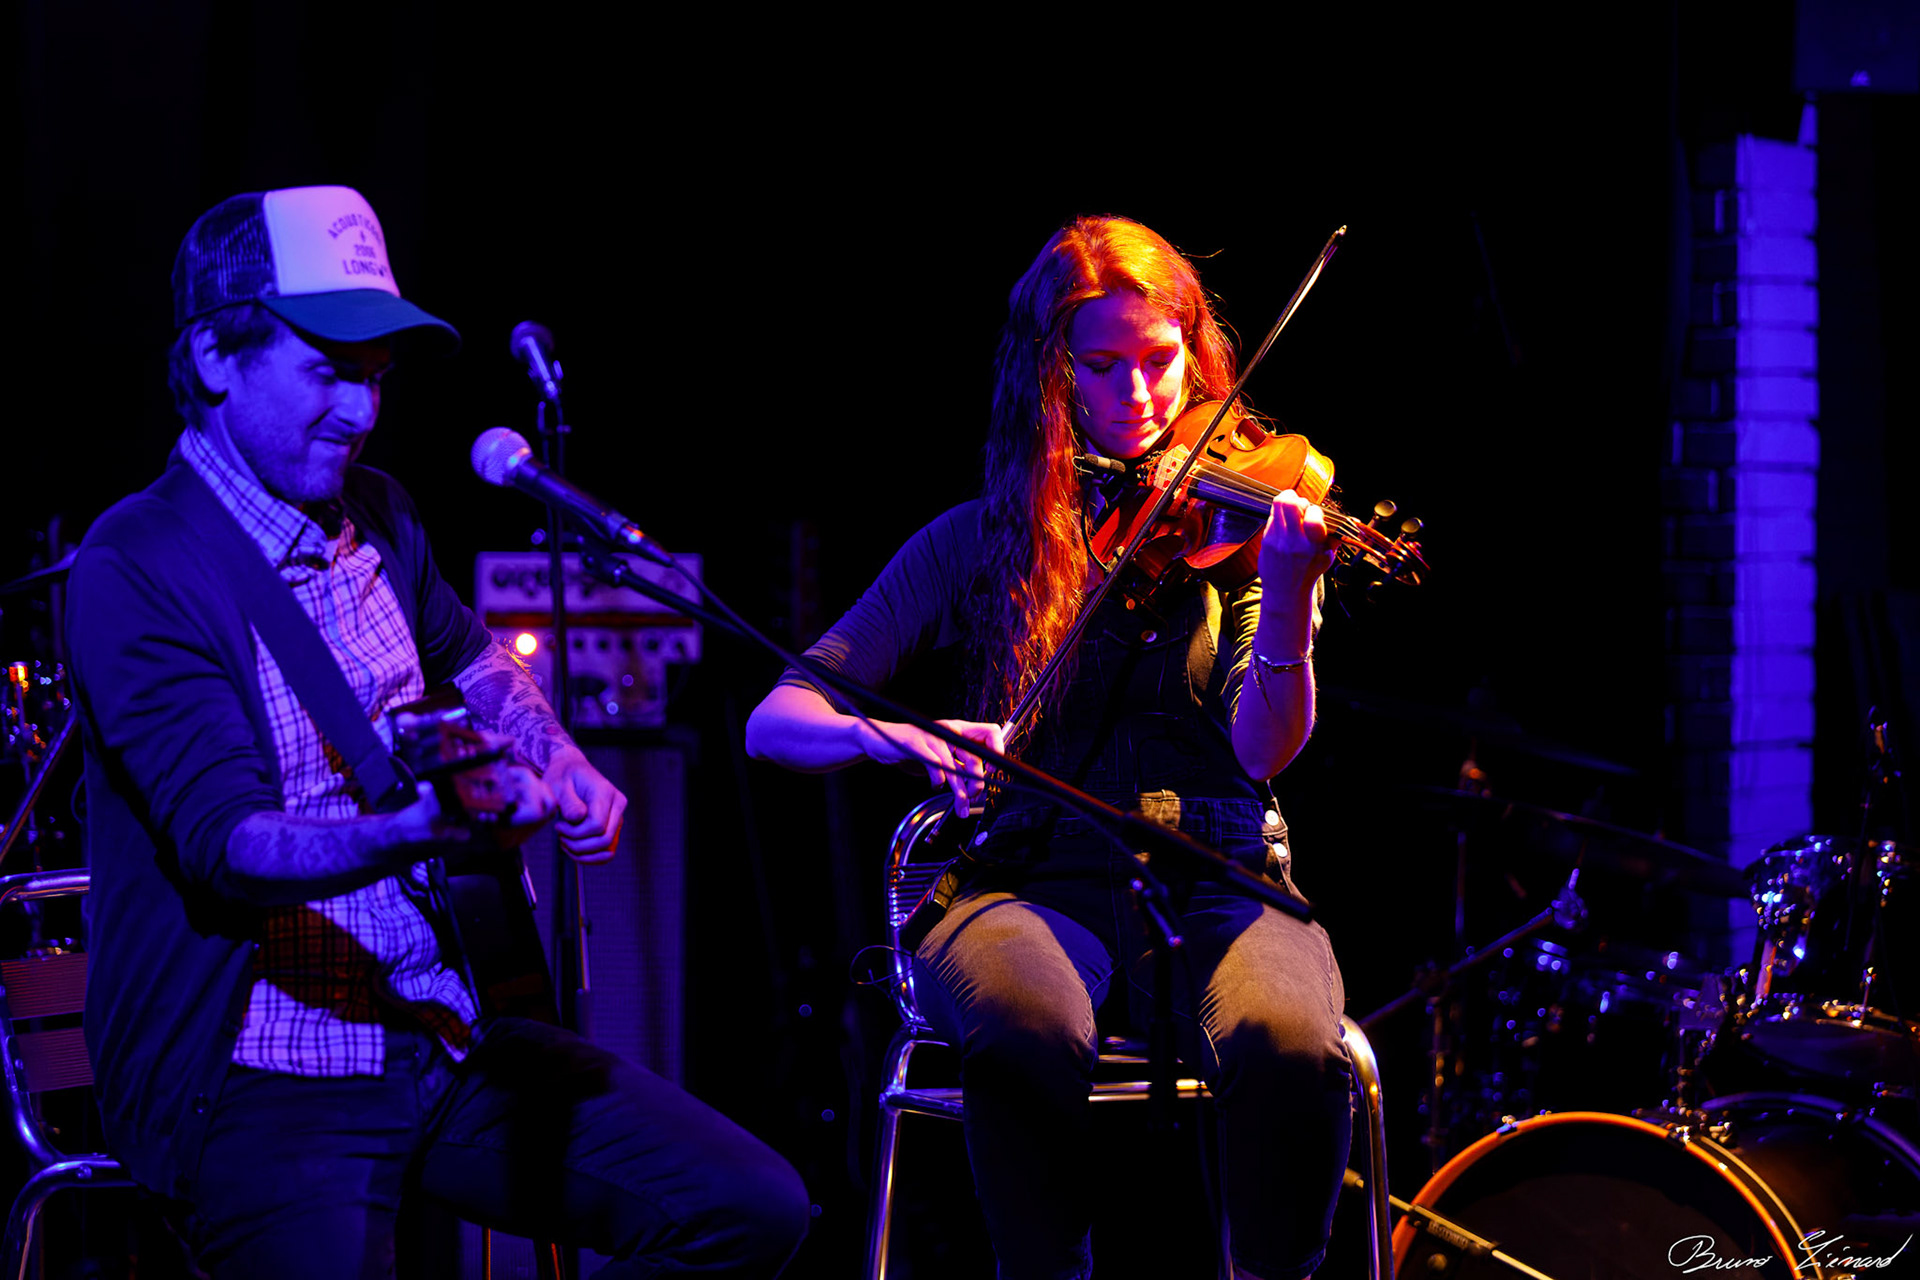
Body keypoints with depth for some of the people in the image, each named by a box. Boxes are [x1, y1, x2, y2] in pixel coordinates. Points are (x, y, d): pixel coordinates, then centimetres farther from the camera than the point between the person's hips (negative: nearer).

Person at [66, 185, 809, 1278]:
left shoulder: (376, 515, 10)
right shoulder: (137, 570, -14)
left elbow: (472, 660, 33)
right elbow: (229, 842, -25)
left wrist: (560, 769, 13)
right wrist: (416, 829, -42)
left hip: (440, 1030, 7)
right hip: (253, 1074, -7)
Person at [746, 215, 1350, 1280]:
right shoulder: (983, 543, 8)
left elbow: (1263, 747, -7)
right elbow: (773, 723, 2)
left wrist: (1288, 602, -26)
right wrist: (886, 733, -20)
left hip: (1215, 884, 0)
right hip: (1040, 887, 0)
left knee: (1288, 1040, -34)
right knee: (1026, 1028, -36)